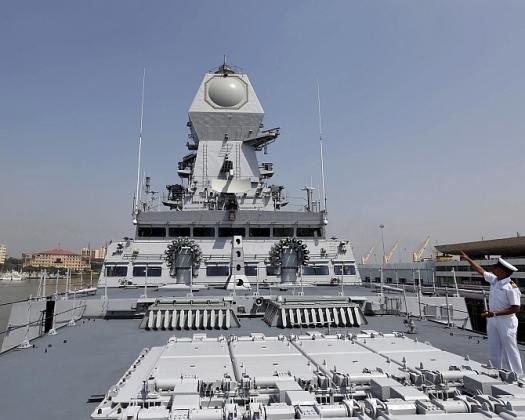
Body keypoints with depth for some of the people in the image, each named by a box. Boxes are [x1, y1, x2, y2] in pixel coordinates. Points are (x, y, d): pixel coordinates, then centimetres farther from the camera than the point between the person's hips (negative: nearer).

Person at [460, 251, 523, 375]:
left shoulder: (511, 287, -21)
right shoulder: (494, 280, 1)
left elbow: (516, 308, -22)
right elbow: (481, 271, 18)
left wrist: (495, 313, -24)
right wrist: (468, 259, 22)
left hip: (506, 321, -8)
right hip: (492, 320, 8)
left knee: (510, 350, 2)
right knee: (493, 350, 15)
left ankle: (518, 377, 15)